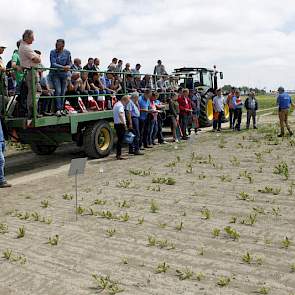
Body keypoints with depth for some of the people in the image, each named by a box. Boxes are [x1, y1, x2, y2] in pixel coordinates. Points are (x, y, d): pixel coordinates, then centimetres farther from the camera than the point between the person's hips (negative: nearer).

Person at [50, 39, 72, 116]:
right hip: (55, 74, -3)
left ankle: (61, 109, 12)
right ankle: (58, 109, -11)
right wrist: (63, 67, -28)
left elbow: (70, 63, 6)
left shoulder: (67, 53, 1)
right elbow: (53, 64, -15)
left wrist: (68, 67, -18)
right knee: (58, 91, -14)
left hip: (64, 74, 3)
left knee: (63, 92, 3)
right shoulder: (53, 52, -6)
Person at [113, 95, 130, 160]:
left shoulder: (116, 104, 17)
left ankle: (118, 154, 24)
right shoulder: (120, 105, -15)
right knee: (120, 140, -5)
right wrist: (124, 123, -29)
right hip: (120, 124, -10)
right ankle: (119, 155, -2)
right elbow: (120, 115, -32)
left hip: (116, 123, 10)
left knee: (119, 139, 17)